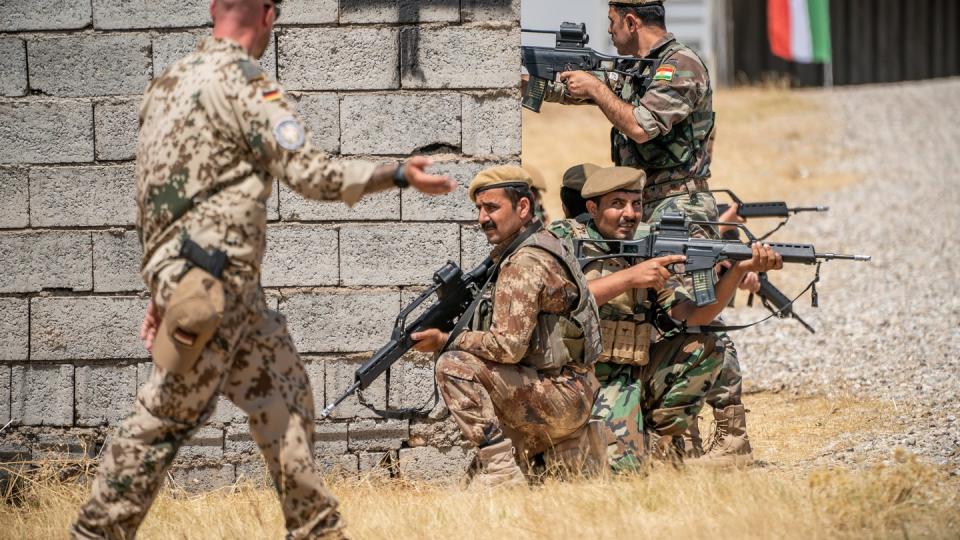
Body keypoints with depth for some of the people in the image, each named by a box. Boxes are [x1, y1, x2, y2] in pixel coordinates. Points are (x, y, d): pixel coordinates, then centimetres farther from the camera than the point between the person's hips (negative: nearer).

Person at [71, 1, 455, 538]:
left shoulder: (168, 83, 18)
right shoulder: (245, 82, -10)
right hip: (215, 277, -9)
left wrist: (161, 289, 23)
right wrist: (397, 174, -9)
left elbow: (152, 197, 20)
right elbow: (309, 173, -16)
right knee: (167, 416, -5)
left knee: (284, 394, 12)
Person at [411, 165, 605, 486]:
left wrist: (447, 341, -13)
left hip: (559, 395, -10)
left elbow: (509, 345, -25)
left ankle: (501, 470, -21)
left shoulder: (525, 263, -18)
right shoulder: (545, 244, 13)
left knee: (455, 366, -22)